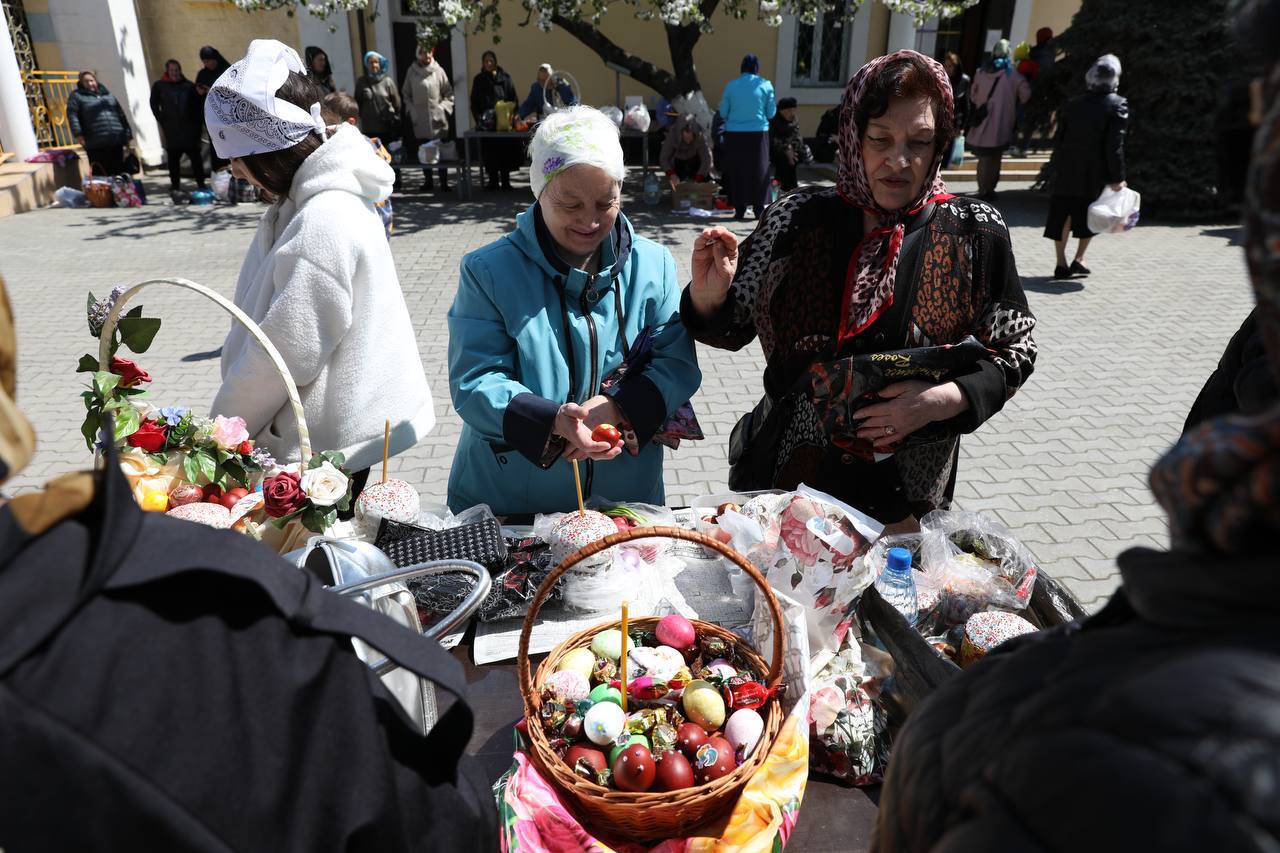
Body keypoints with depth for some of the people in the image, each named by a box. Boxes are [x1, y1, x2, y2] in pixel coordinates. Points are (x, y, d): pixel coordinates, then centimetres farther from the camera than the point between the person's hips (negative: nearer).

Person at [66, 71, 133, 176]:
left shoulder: (107, 94, 19)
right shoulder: (77, 96, 6)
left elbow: (120, 114, 19)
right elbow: (72, 115, -3)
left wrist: (127, 132, 12)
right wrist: (78, 134, -14)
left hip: (116, 141, 4)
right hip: (95, 144, -4)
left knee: (118, 172, 6)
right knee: (100, 174, -5)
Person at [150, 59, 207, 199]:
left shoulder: (189, 86, 8)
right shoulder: (159, 86, 6)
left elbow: (197, 105, 9)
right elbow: (154, 105, 9)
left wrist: (198, 122, -1)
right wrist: (162, 121, 1)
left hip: (189, 128, 0)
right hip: (171, 131, 0)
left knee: (195, 157, 1)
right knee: (173, 158, 2)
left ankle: (201, 184, 6)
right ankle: (175, 186, 7)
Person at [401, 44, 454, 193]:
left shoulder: (438, 70, 1)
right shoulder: (412, 71, 6)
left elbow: (449, 92, 4)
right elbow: (405, 93, 12)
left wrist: (444, 108, -8)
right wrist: (410, 109, 0)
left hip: (438, 119, -2)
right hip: (419, 119, 2)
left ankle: (444, 182, 5)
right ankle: (428, 181, 17)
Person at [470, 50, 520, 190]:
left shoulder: (505, 78, 3)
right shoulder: (479, 80, 8)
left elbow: (513, 100, 3)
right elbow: (474, 102, 9)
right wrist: (478, 119, -4)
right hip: (486, 123, 1)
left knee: (505, 151, 0)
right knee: (489, 152, 1)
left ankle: (505, 181, 9)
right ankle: (493, 180, 10)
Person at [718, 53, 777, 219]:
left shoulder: (731, 85, 0)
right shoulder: (765, 85, -1)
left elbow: (723, 112, 2)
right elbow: (771, 113, 1)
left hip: (735, 133, 0)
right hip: (758, 133, 0)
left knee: (738, 172, 8)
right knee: (759, 171, 10)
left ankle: (740, 210, 9)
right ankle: (759, 209, 14)